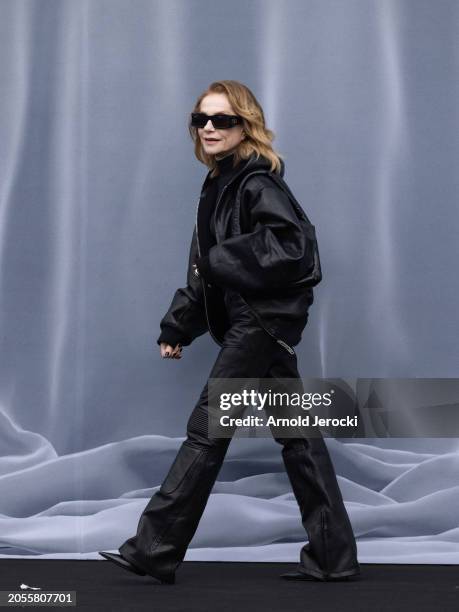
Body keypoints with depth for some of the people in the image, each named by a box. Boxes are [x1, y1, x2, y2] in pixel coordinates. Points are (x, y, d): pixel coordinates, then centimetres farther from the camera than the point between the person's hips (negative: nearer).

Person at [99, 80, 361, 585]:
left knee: (207, 428, -5)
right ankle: (332, 557, 15)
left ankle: (154, 551, 3)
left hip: (263, 319, -10)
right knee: (295, 432, 9)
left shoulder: (256, 182, -11)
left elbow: (289, 243, -24)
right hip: (249, 320, 10)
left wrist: (223, 261, -16)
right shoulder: (219, 185, 16)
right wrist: (177, 326, 15)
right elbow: (204, 268, 18)